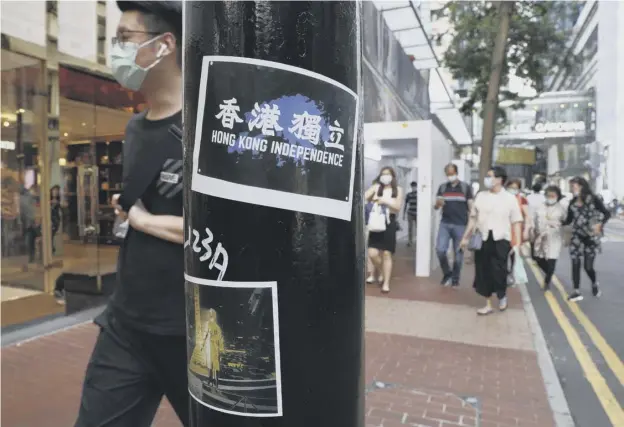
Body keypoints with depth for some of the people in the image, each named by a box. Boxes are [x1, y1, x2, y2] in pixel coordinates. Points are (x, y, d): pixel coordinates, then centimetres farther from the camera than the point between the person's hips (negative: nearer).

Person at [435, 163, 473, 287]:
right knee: (440, 249, -7)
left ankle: (455, 279, 20)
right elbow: (436, 206, 6)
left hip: (460, 225, -2)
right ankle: (447, 273, 16)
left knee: (458, 252, 5)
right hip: (445, 224, 2)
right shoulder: (442, 187, 8)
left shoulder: (465, 187, 1)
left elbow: (471, 206, 1)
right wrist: (438, 203, -18)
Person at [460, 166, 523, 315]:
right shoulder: (481, 196, 7)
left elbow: (516, 223, -1)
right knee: (483, 273, 7)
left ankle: (502, 295, 29)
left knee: (498, 273, -4)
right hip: (482, 240, 3)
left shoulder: (510, 198, -1)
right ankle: (488, 305, 23)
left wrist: (517, 244, -7)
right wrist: (466, 237, 11)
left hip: (501, 241, -3)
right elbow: (473, 218, 11)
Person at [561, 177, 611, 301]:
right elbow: (569, 220, 8)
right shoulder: (572, 203, 6)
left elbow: (607, 214, -10)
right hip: (577, 237, 4)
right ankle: (577, 291, 7)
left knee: (588, 266, 0)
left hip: (591, 237, -3)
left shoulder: (593, 199, -6)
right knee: (575, 264, -2)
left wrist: (599, 224, -27)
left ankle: (595, 284, 32)